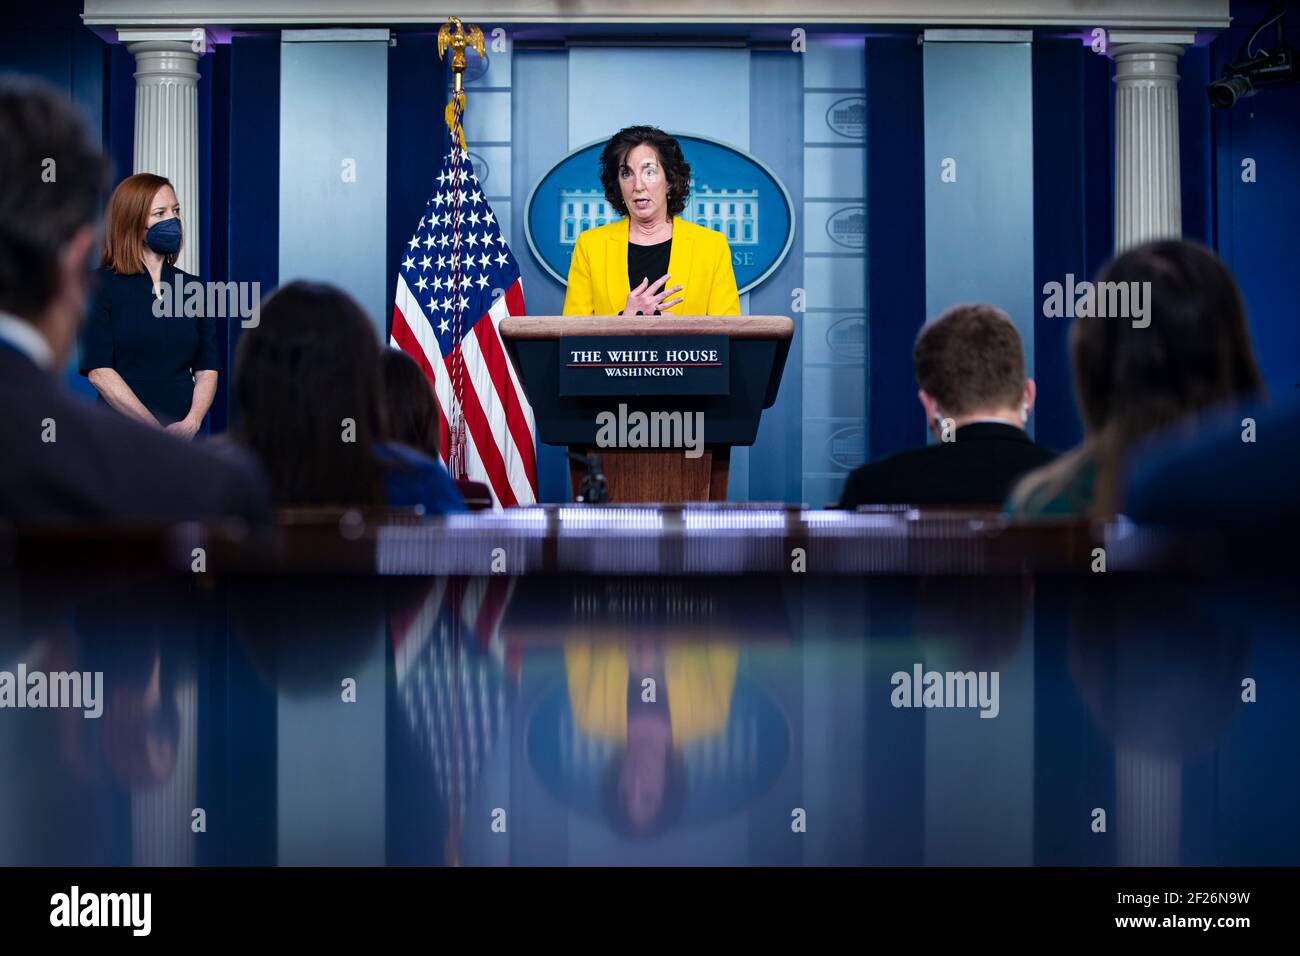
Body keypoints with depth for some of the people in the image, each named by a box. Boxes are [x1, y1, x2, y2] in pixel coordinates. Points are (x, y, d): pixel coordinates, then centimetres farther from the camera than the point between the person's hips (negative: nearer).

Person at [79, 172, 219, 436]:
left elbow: (207, 369, 6)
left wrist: (192, 422, -14)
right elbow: (99, 372, -10)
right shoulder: (101, 285, -1)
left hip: (185, 433, 3)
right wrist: (158, 430, -17)